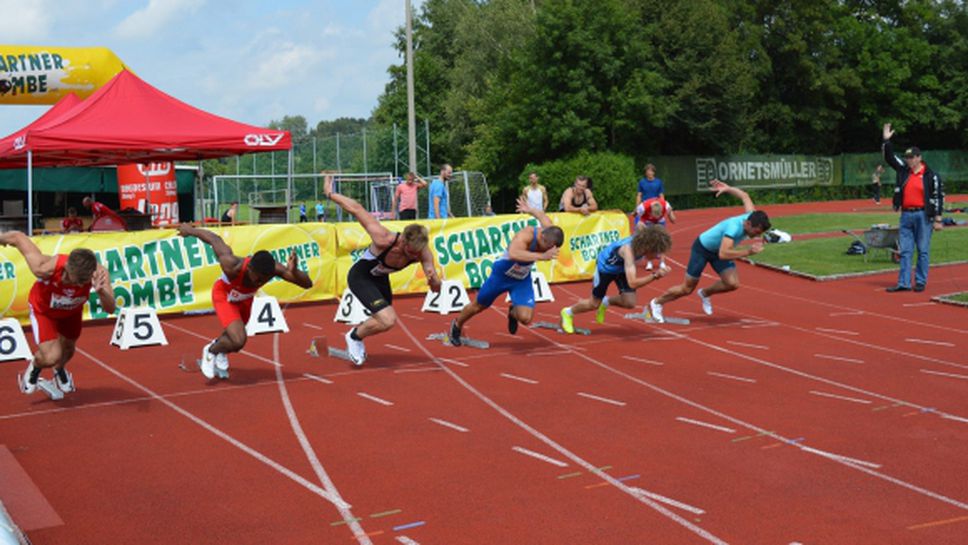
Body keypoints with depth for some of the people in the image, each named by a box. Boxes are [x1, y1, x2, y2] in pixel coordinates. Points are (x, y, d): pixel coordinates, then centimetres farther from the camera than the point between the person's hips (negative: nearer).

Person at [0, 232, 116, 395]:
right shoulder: (46, 268, -44)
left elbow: (110, 309, -43)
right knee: (51, 357, -16)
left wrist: (101, 292, -65)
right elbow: (17, 237, -30)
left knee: (67, 349, 23)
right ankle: (34, 366, 23)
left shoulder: (99, 273, -39)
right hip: (43, 310, -3)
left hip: (72, 311, 3)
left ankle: (60, 370, 61)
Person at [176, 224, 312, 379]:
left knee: (234, 335, 30)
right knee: (238, 341, -22)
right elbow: (215, 239, -30)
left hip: (245, 298, 5)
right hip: (224, 296, -4)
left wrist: (294, 272, -58)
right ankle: (211, 351, 11)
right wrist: (191, 230, -12)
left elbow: (307, 284, -37)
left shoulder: (274, 269, -38)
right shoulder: (232, 266, -45)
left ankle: (220, 347, 66)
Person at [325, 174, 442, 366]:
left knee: (384, 321, 22)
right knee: (388, 321, -22)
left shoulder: (423, 253, -26)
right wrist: (330, 194, -19)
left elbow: (436, 288, -23)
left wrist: (433, 280, -47)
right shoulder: (384, 239, -40)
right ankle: (354, 336, 6)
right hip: (360, 277, -6)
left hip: (380, 278, 6)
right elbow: (357, 209, -31)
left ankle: (357, 334, 51)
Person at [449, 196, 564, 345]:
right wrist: (542, 256, -72)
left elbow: (542, 215, 0)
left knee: (525, 318, -15)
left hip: (522, 279, 4)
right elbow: (513, 253, -62)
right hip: (502, 273, -4)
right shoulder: (525, 235, -41)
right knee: (478, 306, 18)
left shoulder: (549, 231, -23)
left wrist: (530, 210, 20)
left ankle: (513, 313, 23)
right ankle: (456, 326, 50)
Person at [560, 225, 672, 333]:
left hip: (623, 267, 6)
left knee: (629, 303, -5)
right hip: (605, 266, -6)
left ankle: (606, 302, 26)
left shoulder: (645, 243, -27)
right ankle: (568, 312, 38)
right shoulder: (628, 250, -47)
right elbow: (632, 283, -53)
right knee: (594, 304, 8)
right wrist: (655, 276, -58)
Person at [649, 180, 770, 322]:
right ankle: (656, 303, 28)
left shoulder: (752, 216, -19)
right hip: (702, 248, -7)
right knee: (687, 289, 4)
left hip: (718, 250, 7)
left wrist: (727, 189, 11)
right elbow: (723, 254, -50)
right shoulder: (734, 227, -41)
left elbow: (745, 196, -1)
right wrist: (748, 251, -50)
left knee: (733, 284, -12)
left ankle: (705, 293, 18)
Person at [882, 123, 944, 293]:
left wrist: (937, 219, -7)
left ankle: (920, 282, 8)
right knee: (905, 251, 2)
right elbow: (890, 158, 12)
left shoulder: (931, 176, -3)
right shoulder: (903, 171, 10)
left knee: (923, 251, 1)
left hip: (923, 216, -5)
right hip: (906, 215, 5)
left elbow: (938, 197, -3)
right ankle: (904, 283, 3)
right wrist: (887, 141, -2)